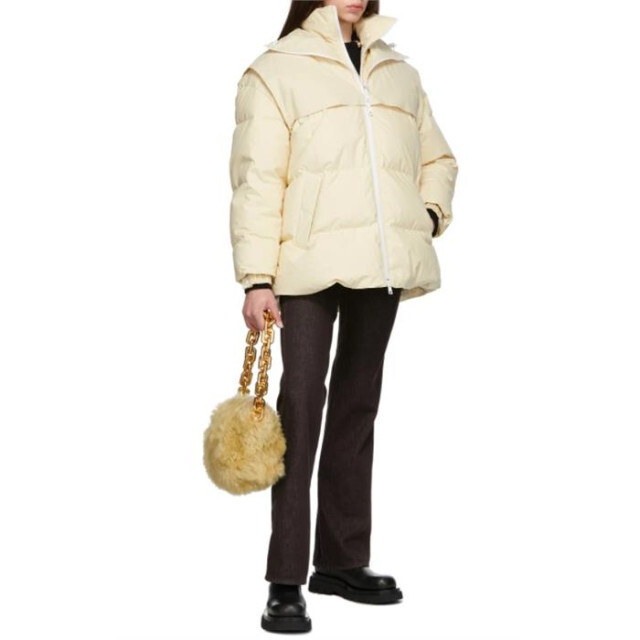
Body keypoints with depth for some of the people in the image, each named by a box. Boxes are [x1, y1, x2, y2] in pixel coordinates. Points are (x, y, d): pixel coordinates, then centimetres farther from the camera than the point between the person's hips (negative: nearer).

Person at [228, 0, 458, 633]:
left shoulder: (400, 72, 19)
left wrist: (431, 214, 5)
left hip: (382, 267, 5)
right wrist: (256, 279, -12)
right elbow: (257, 180, -4)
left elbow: (437, 159, 27)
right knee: (301, 409, -9)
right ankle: (286, 580, -4)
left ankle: (343, 560, 21)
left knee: (358, 405, 11)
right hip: (309, 266, -5)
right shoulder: (276, 70, 4)